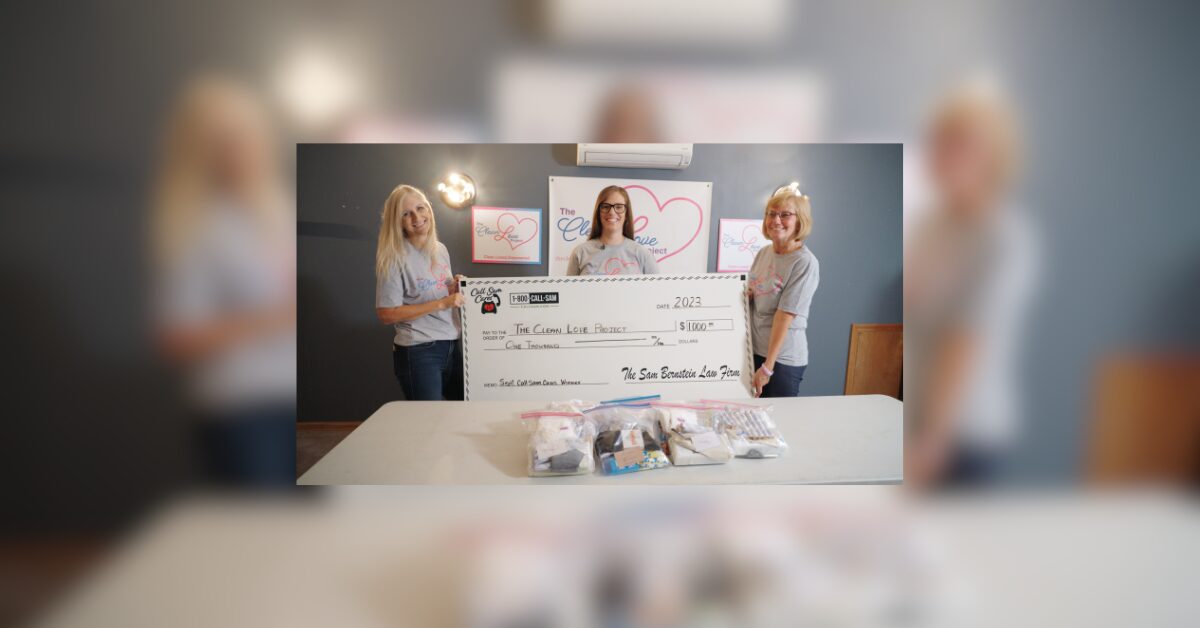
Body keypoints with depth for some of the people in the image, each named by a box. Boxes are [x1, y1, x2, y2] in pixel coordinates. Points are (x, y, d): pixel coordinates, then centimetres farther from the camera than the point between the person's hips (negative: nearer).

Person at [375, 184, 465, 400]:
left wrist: (455, 287, -1)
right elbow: (386, 315, -15)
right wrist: (441, 303, -19)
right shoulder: (394, 258, -11)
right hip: (418, 352, -7)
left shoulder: (441, 249, 9)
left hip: (453, 345, 7)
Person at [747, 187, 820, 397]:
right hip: (754, 350, 6)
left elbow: (785, 316, -18)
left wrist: (767, 367, -18)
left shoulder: (805, 263, -15)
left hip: (783, 358, -6)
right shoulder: (763, 253, 5)